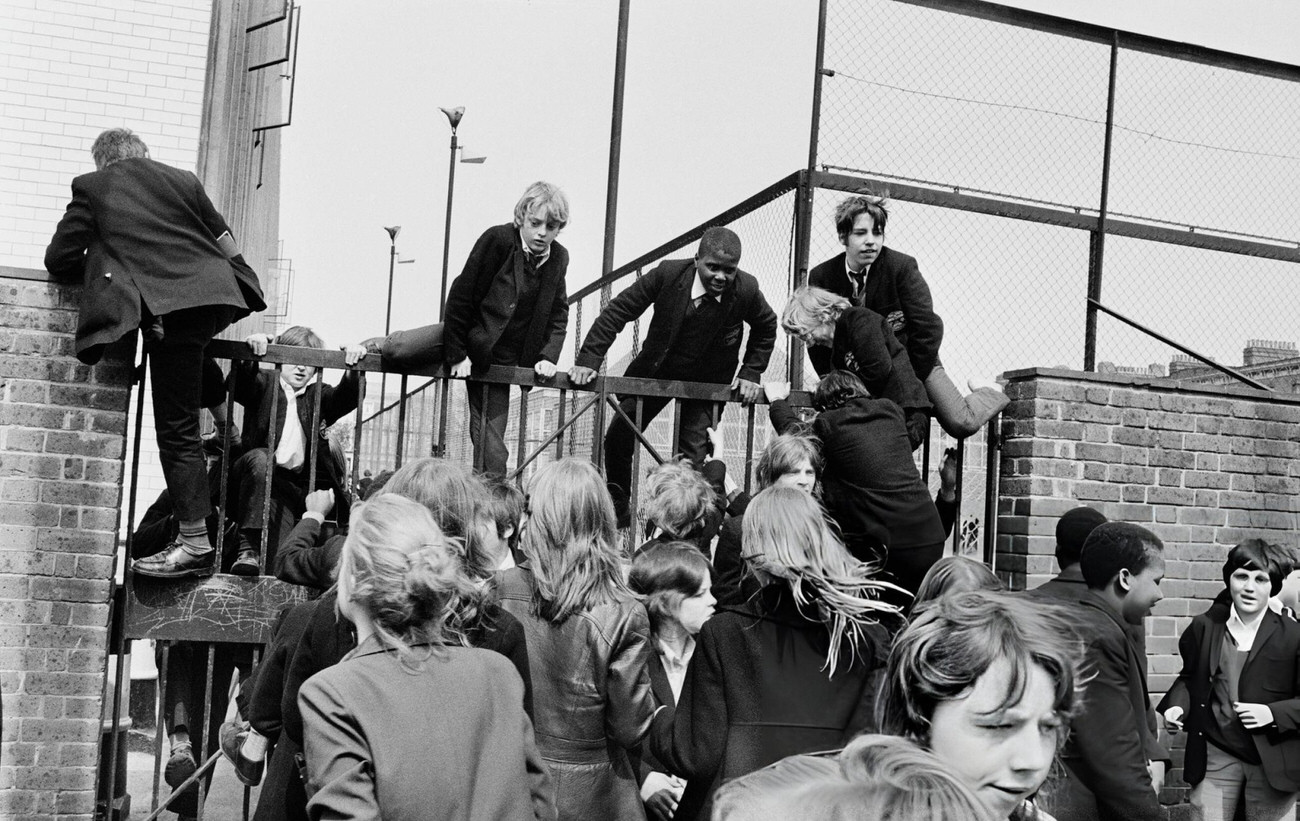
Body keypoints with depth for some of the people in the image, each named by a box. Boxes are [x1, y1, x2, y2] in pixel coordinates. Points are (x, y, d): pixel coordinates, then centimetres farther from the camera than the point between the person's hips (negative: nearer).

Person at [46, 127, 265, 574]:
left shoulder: (92, 187, 10)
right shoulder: (183, 180, 17)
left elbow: (58, 260, 12)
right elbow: (229, 247, 16)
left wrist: (99, 265, 30)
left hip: (168, 309, -4)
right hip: (218, 298, 4)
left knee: (176, 430, -1)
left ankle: (195, 540, 0)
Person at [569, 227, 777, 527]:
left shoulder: (746, 290, -21)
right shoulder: (669, 273, -23)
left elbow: (766, 328, 2)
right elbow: (618, 311, -16)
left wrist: (751, 373, -5)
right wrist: (588, 360, -22)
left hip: (706, 383, -2)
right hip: (654, 371, 2)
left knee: (692, 457, -12)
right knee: (617, 440, 8)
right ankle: (618, 510, 30)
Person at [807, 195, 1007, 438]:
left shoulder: (902, 266, -19)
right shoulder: (821, 277, -11)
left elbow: (929, 329, -20)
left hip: (912, 361, -3)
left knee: (961, 425, -17)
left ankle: (988, 392, 22)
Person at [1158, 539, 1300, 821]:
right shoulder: (1204, 627, 4)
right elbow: (1190, 677, 17)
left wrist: (1273, 713, -18)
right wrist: (1177, 705, -2)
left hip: (1271, 762, -2)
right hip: (1214, 757, 2)